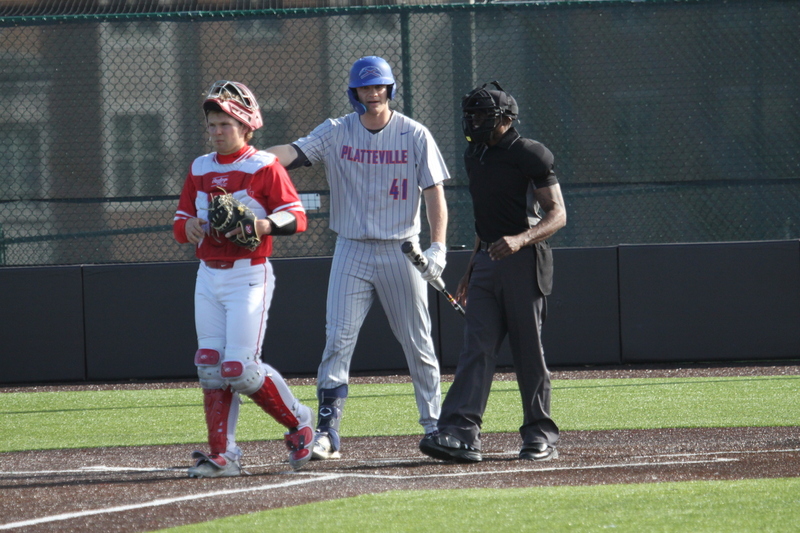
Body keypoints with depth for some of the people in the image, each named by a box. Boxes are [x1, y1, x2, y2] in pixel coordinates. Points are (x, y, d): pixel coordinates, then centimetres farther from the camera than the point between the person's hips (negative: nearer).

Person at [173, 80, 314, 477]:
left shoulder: (264, 167, -6)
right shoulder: (200, 169, 12)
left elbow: (297, 216, -11)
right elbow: (181, 219, 15)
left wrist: (264, 224, -30)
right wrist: (188, 225, -9)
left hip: (249, 276, -6)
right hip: (208, 277, 6)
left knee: (239, 368, -13)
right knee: (210, 367, -1)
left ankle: (298, 423, 9)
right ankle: (222, 455, 2)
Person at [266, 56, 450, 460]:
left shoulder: (414, 135, -1)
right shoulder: (336, 133, 0)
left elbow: (434, 192, -3)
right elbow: (295, 152, -15)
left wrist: (437, 247, -16)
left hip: (401, 251, 0)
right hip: (352, 250, 0)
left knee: (418, 344, 6)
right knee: (338, 339, -8)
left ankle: (434, 424, 18)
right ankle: (327, 431, -8)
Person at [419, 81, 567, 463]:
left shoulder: (529, 156, -8)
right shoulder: (475, 157, 16)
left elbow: (558, 215, -13)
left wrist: (521, 239, -29)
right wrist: (471, 270, 23)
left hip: (524, 261, -7)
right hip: (487, 260, 7)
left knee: (528, 350, -2)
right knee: (477, 347, -5)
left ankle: (541, 435, 8)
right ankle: (461, 433, -16)